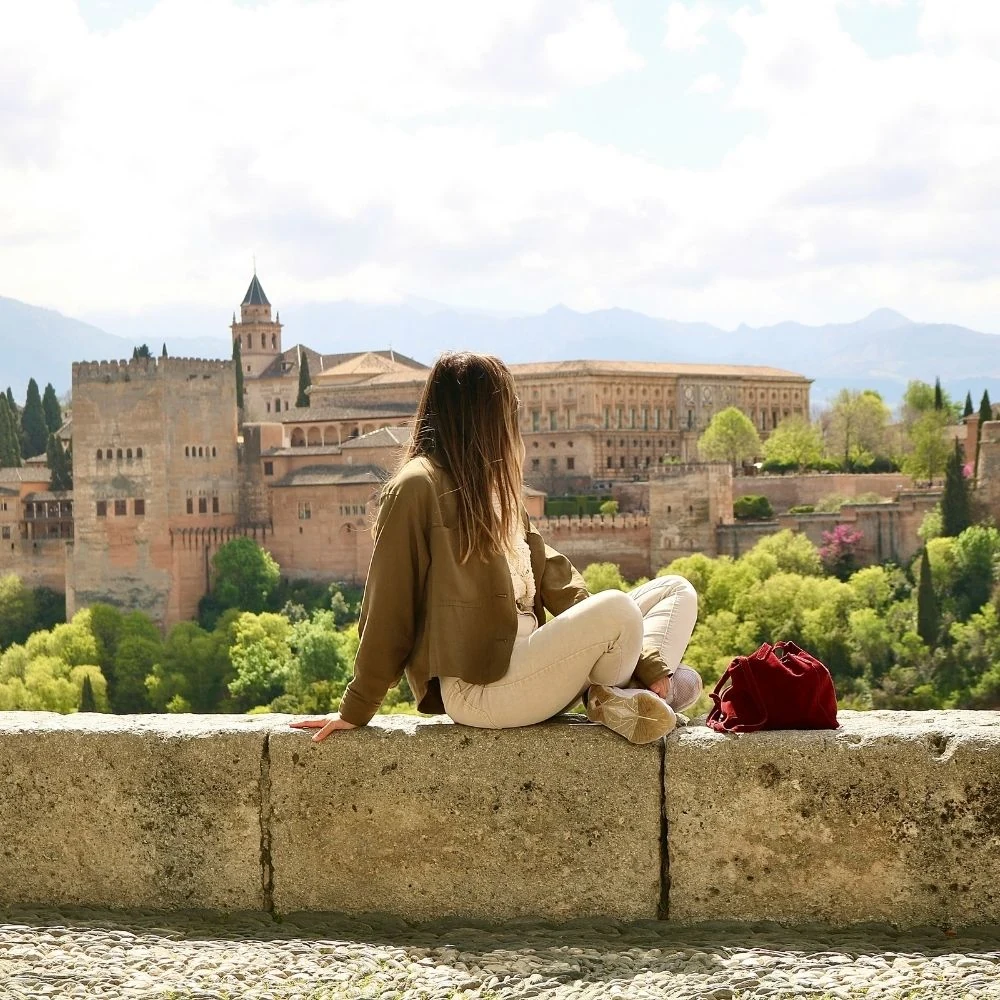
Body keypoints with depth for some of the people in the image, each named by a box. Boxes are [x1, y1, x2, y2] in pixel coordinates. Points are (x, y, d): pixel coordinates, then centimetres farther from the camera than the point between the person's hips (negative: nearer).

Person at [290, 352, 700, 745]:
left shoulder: (492, 490, 21)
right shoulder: (417, 487, -6)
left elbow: (552, 577, 12)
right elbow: (387, 608, -7)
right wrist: (356, 711, -5)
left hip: (528, 665, 9)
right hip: (476, 686, -9)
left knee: (677, 592, 2)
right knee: (617, 608, -30)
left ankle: (625, 691, -21)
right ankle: (610, 699, -1)